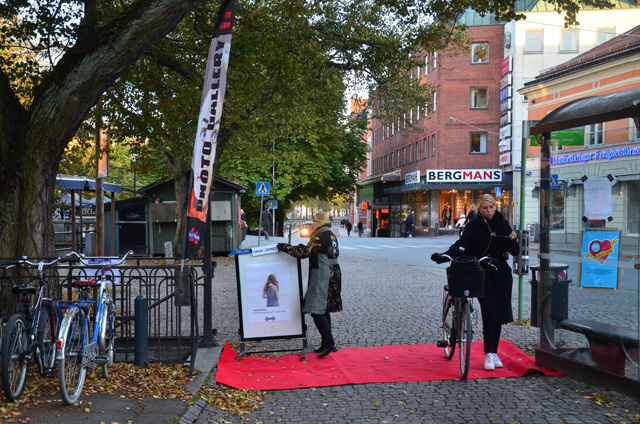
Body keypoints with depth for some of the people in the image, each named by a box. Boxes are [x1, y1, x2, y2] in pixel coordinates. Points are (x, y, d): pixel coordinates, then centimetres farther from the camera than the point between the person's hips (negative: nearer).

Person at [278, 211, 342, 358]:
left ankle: (329, 343, -10)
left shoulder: (320, 236, -14)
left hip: (322, 278, -10)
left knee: (316, 311, -8)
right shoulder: (331, 236, 14)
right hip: (333, 276, 10)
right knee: (323, 311, 15)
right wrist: (303, 247, 18)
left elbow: (304, 253, -14)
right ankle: (326, 344, 20)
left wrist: (285, 247, -6)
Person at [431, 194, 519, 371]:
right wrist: (443, 256, -32)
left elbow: (515, 252, 7)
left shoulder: (503, 224, 6)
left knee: (499, 315, 6)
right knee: (489, 313, -10)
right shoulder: (474, 226, -4)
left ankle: (494, 352, 20)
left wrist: (513, 240, -15)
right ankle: (488, 354, 0)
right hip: (483, 275, -4)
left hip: (501, 274, 4)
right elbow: (460, 246, -16)